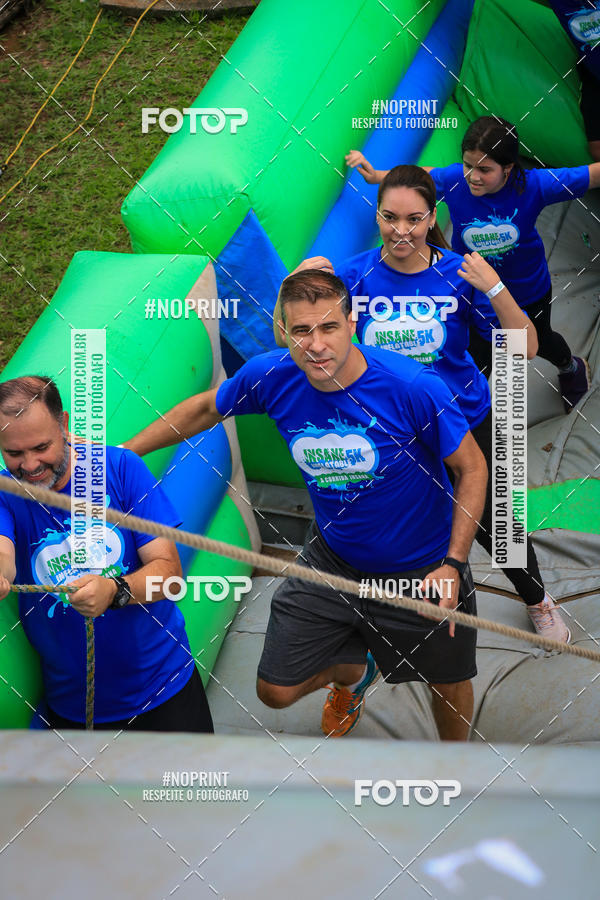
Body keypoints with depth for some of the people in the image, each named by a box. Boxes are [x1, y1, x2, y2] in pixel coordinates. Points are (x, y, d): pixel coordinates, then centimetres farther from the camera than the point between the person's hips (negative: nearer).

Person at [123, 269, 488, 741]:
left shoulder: (414, 387, -28)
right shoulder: (270, 376, -18)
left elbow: (472, 468, -15)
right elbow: (205, 409, 4)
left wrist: (453, 565, -21)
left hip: (423, 569, -3)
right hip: (331, 561, 3)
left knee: (450, 685, 15)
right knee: (276, 690, 7)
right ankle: (354, 672, 44)